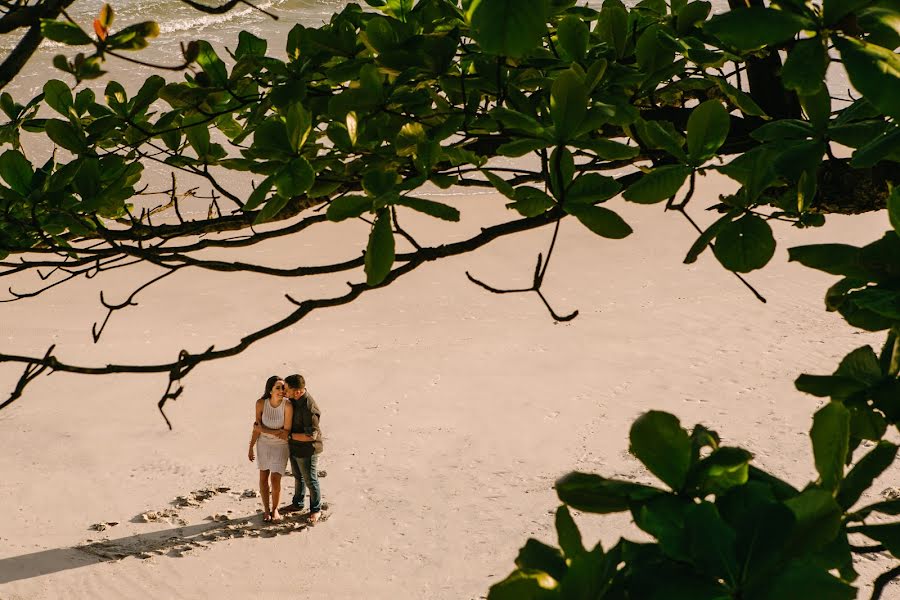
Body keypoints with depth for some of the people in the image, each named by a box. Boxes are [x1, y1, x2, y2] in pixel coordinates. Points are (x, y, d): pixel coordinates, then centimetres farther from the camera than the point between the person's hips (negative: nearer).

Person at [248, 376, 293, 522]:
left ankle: (275, 509, 22)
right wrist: (251, 448, -3)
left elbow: (286, 432, -22)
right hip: (263, 444, 2)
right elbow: (257, 428, -8)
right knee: (264, 477, 11)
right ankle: (266, 509, 30)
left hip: (280, 446, -2)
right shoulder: (261, 403, -20)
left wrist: (263, 429, -17)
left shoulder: (287, 405, -27)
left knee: (275, 480, -3)